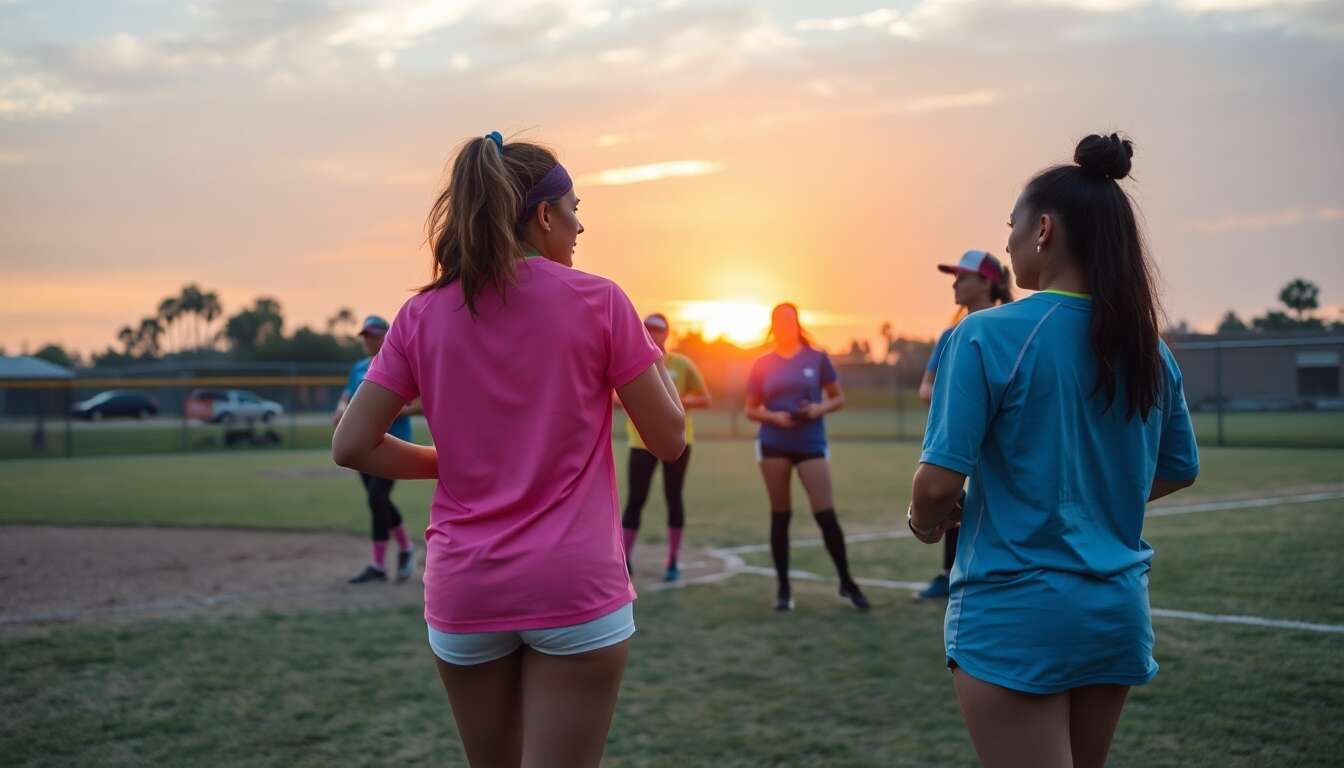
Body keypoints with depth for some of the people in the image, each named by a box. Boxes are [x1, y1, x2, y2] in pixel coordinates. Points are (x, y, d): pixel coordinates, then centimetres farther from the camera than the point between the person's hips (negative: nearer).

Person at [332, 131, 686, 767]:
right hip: (576, 589, -3)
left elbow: (351, 445, -2)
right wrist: (654, 360, 16)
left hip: (463, 592, 4)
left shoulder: (422, 315, 2)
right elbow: (668, 440, -2)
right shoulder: (598, 301, -5)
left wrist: (449, 464, 11)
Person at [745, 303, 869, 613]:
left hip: (811, 444, -1)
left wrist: (820, 408, -13)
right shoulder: (762, 364, 4)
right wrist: (773, 416, -11)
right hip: (774, 445, 1)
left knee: (825, 514, -6)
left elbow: (839, 398, 7)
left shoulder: (817, 358, 2)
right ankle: (783, 588, 14)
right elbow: (751, 410, 8)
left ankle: (847, 582, 9)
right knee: (780, 515, 6)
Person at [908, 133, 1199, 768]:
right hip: (1118, 610, 7)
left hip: (1017, 612, -6)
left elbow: (939, 481, -19)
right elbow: (1178, 471, 16)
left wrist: (926, 523, 2)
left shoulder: (988, 335, -15)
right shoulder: (1150, 349, 4)